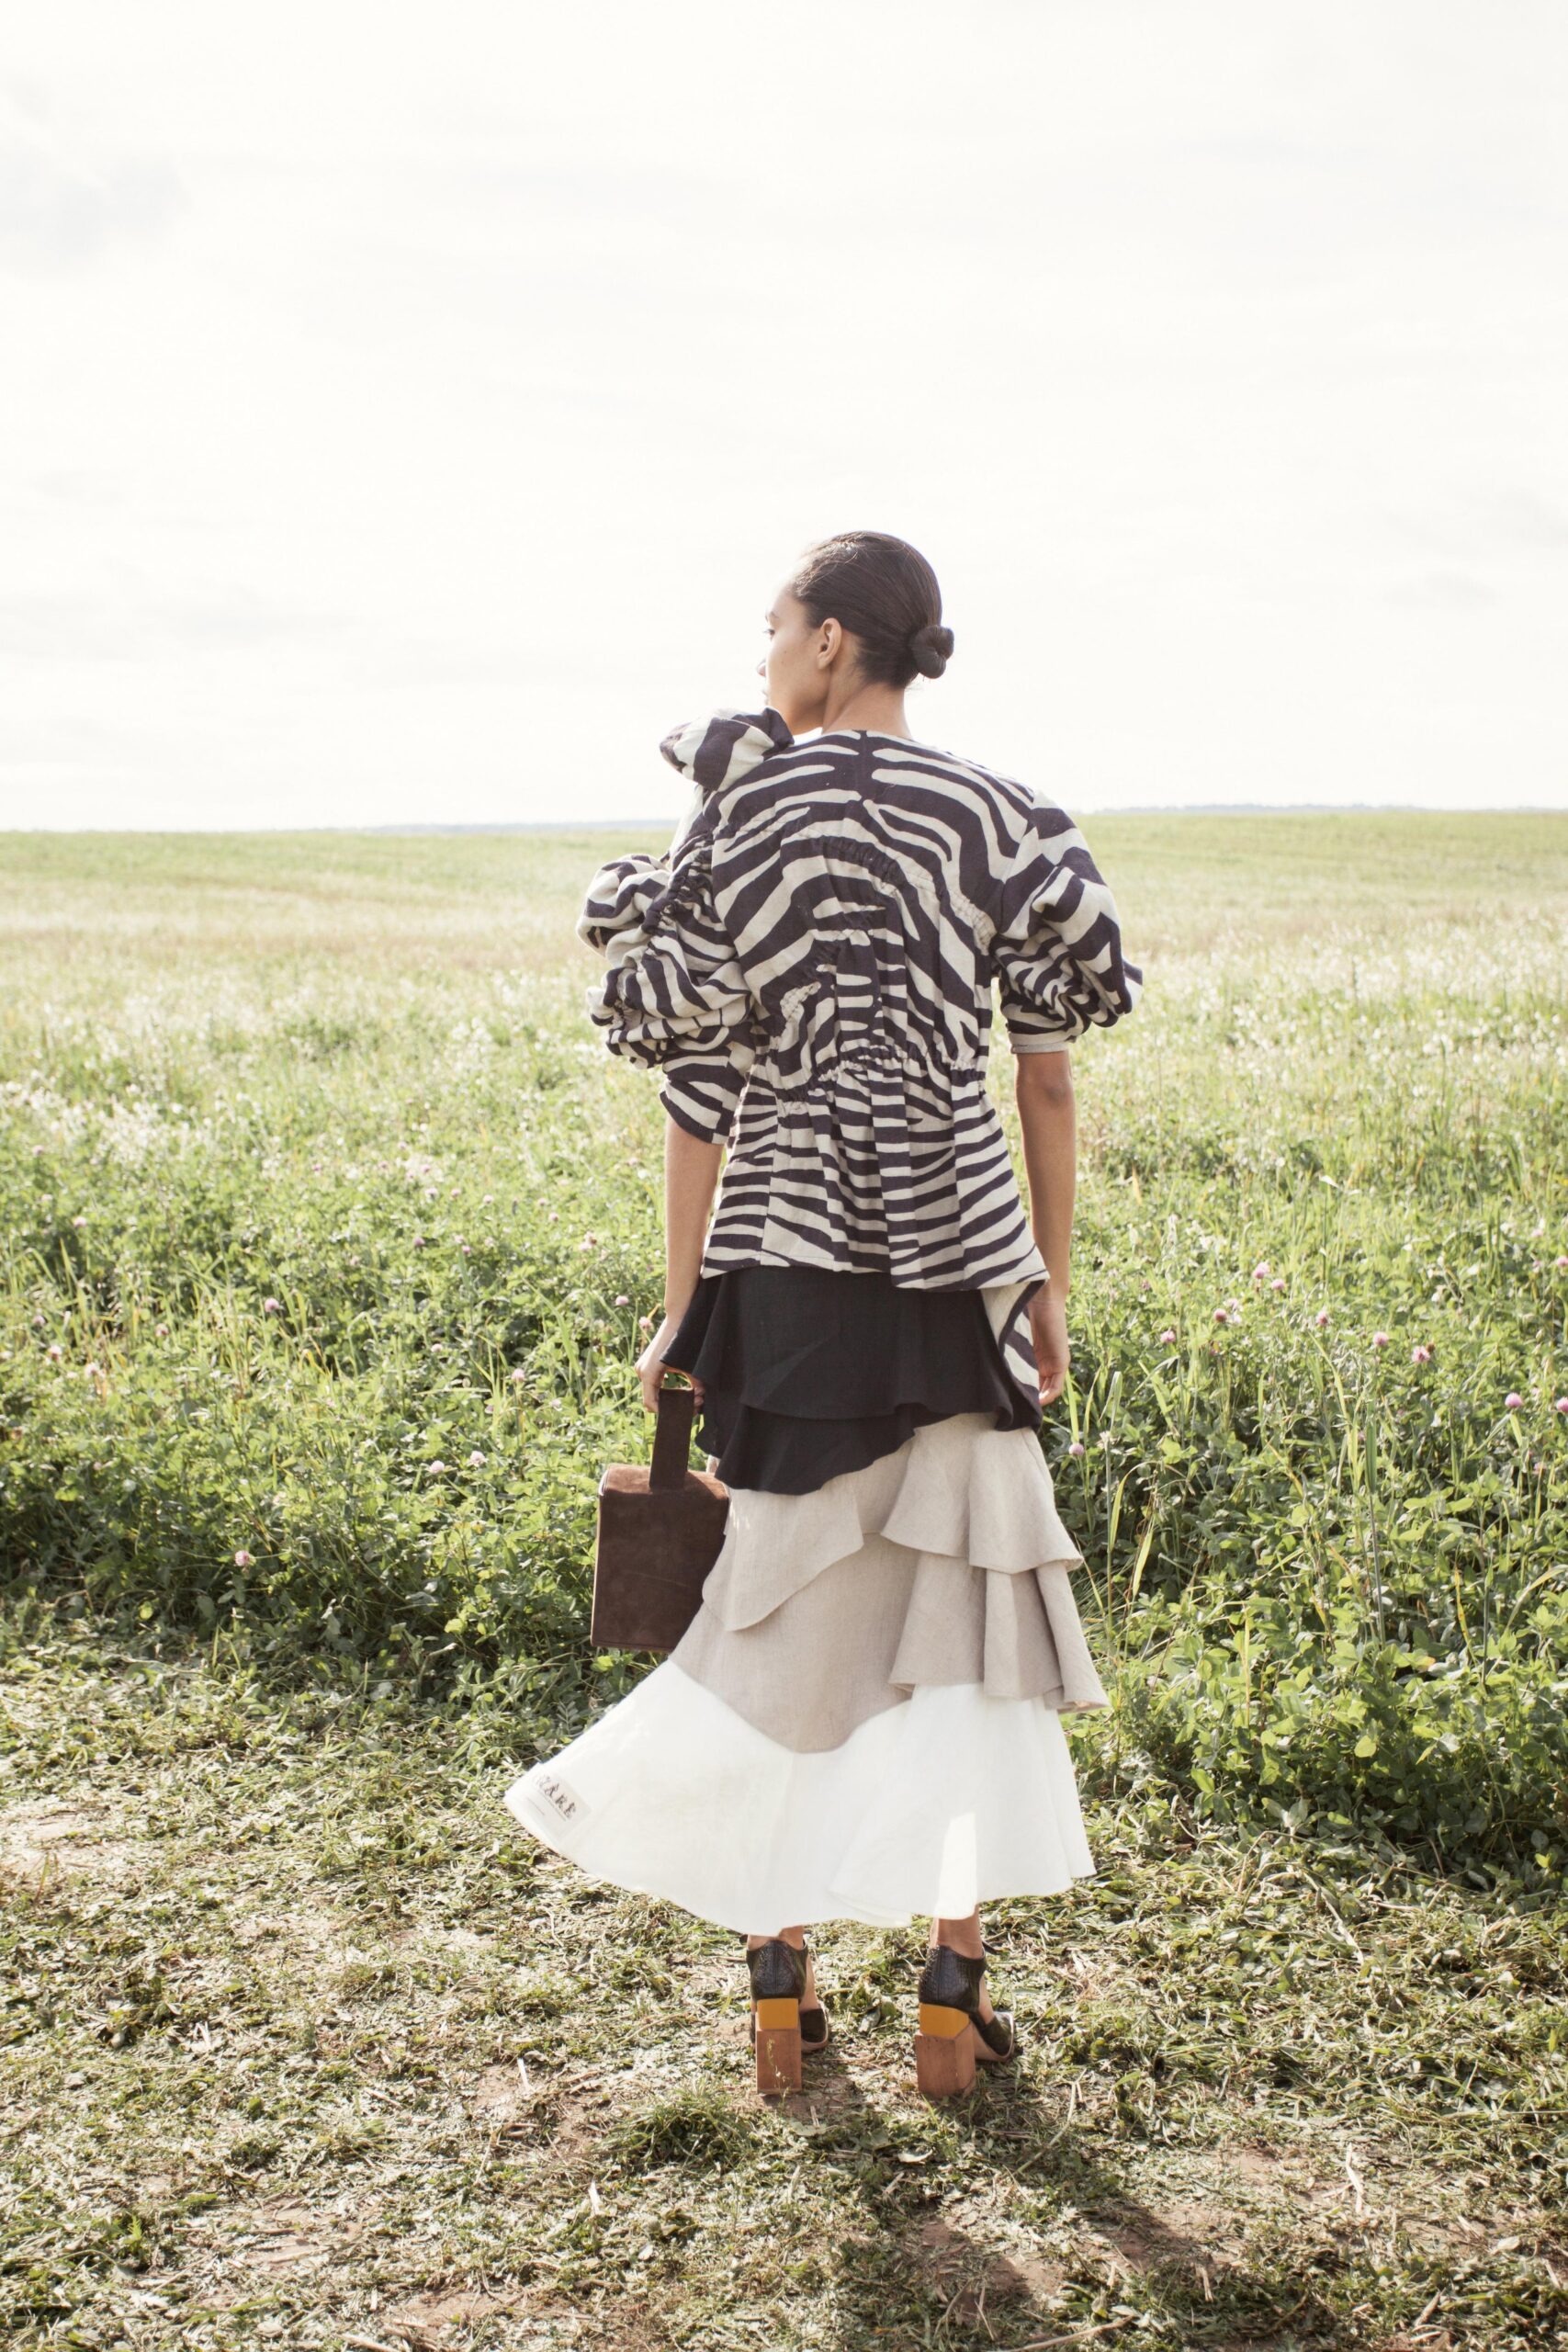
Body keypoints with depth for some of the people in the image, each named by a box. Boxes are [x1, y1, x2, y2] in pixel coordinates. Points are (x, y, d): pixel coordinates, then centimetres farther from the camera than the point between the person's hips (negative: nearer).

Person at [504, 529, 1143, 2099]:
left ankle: (779, 1986, 19)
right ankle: (953, 1992, 13)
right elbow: (1047, 1074, 1)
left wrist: (680, 1307, 5)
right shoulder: (994, 815, 3)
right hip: (958, 1259, 0)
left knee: (790, 1615, 11)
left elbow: (699, 1079, -2)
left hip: (790, 1262, 0)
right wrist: (1051, 1284, 10)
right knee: (969, 1616, 10)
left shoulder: (738, 809, -1)